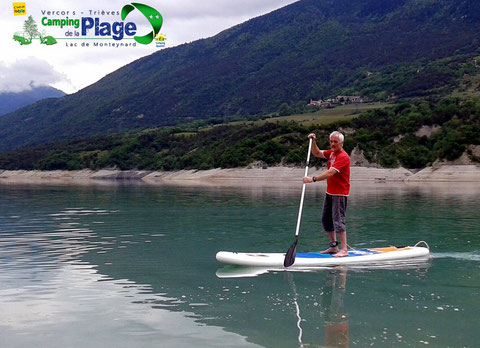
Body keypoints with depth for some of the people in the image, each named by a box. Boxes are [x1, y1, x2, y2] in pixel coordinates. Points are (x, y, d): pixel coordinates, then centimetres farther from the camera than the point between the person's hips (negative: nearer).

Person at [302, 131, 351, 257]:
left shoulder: (343, 157, -18)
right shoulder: (331, 153, 11)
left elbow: (330, 173, -27)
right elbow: (317, 153, 20)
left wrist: (313, 179, -34)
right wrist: (313, 141, 3)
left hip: (340, 193, -9)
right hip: (330, 192, 9)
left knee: (338, 220, -13)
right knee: (326, 220, 12)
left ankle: (344, 250, -10)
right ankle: (334, 247, 21)